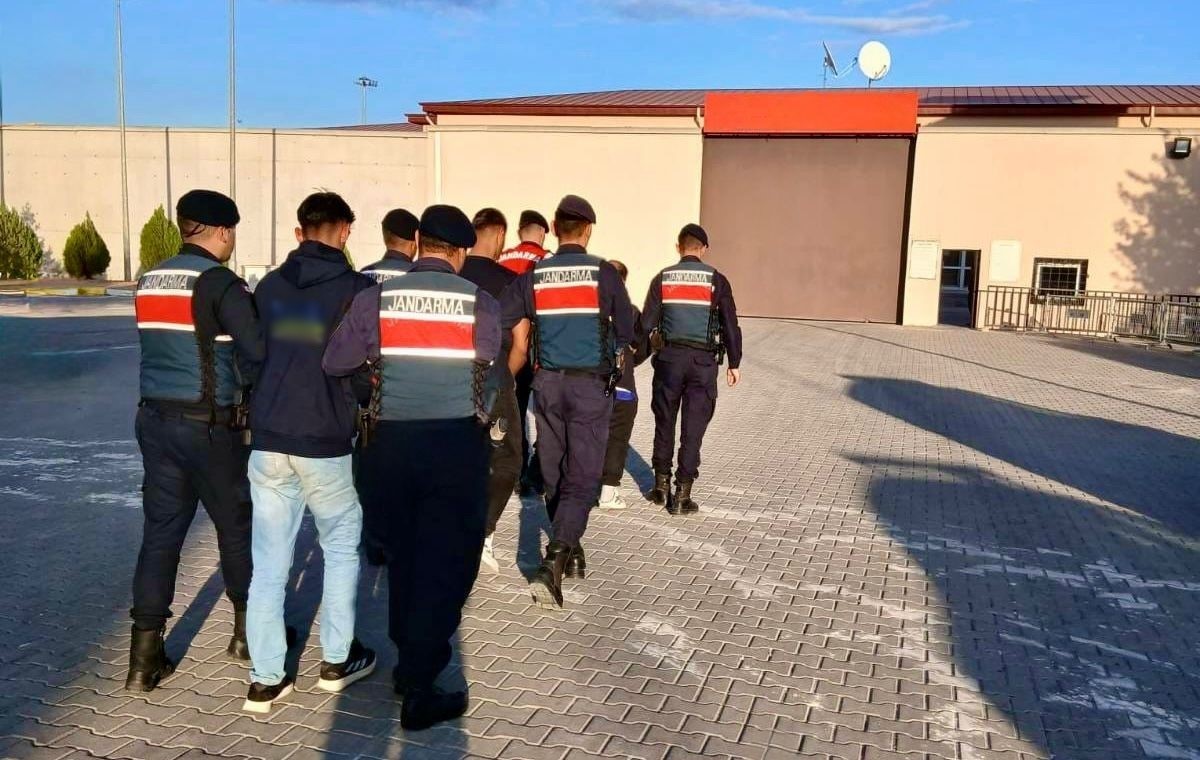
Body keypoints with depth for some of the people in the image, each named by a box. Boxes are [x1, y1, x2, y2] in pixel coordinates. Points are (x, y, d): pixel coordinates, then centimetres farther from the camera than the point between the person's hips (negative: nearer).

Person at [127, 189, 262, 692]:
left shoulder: (149, 282, 9)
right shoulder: (221, 284, -13)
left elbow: (171, 347, 12)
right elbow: (259, 352, -17)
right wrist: (247, 385, 4)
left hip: (155, 418, 6)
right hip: (209, 425, -6)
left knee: (160, 530, 9)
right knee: (237, 524, 11)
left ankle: (145, 658, 10)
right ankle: (248, 630, 26)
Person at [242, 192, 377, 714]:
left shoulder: (268, 287, 7)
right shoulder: (357, 289, -7)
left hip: (268, 440, 4)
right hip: (328, 441, -4)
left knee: (268, 561, 9)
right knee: (342, 548, 16)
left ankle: (265, 680, 13)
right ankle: (337, 660, 24)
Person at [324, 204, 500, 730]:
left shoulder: (375, 299, -3)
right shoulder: (480, 303, -5)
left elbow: (334, 363, 0)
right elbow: (494, 362, 5)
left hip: (393, 441, 3)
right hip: (457, 443, -3)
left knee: (404, 553, 20)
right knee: (446, 562, 5)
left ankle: (409, 659, 35)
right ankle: (419, 691, 7)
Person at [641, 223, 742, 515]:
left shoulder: (662, 279, 2)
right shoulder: (716, 280, -1)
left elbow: (647, 322, 0)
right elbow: (730, 325, -1)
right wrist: (734, 364, 7)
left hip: (669, 358, 1)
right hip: (703, 361, -1)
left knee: (664, 423, 15)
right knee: (693, 430, 3)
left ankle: (661, 485, 23)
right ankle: (682, 496, 5)